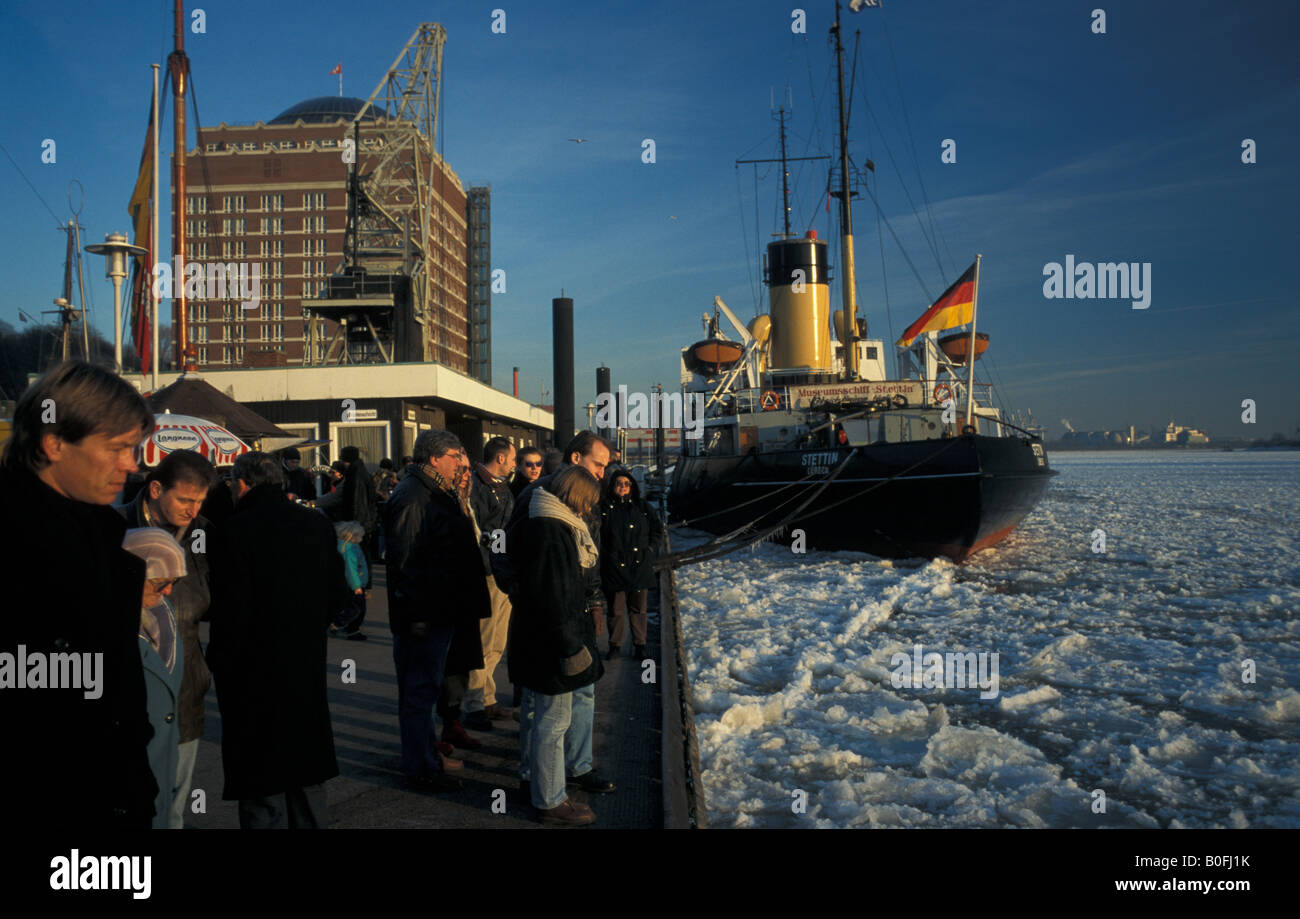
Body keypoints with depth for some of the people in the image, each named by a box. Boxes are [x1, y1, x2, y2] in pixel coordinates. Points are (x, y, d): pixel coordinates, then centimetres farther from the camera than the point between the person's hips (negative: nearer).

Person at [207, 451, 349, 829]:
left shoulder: (235, 531, -16)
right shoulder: (318, 524, 2)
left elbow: (231, 612, -17)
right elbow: (337, 594, 7)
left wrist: (220, 661, -3)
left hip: (255, 674, -6)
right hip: (308, 667, 6)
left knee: (261, 785, 5)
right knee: (307, 769, 20)